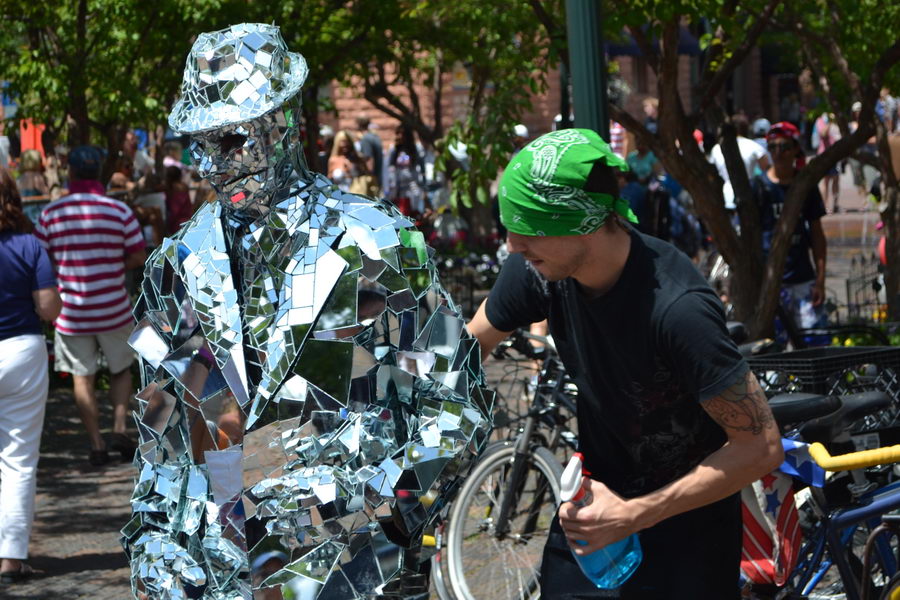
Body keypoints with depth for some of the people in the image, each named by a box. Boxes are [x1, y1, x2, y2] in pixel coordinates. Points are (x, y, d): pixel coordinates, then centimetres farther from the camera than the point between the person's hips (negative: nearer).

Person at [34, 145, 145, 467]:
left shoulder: (51, 213, -6)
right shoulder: (119, 210, -7)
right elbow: (138, 256, -4)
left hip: (71, 314, 0)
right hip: (113, 310, 0)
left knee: (82, 377, 9)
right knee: (121, 370, 18)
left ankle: (97, 446, 9)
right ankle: (119, 428, 3)